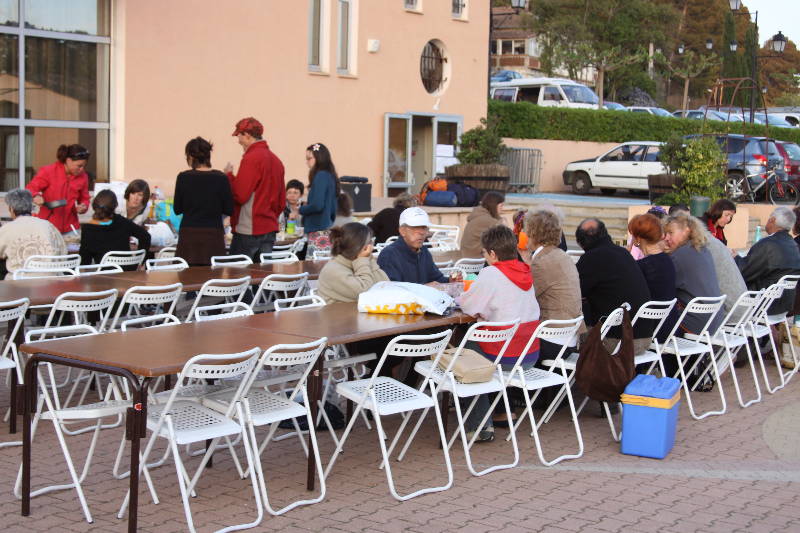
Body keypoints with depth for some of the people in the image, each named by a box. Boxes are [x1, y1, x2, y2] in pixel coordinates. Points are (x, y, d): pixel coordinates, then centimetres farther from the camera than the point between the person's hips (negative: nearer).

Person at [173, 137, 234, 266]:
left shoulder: (184, 177, -3)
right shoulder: (221, 178, -3)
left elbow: (177, 209, 3)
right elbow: (229, 210, 0)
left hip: (189, 235, 0)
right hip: (213, 235, 1)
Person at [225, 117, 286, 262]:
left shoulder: (251, 158, -12)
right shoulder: (276, 160, 13)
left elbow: (240, 195, -16)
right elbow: (281, 202, 17)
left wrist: (229, 175, -1)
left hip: (248, 230, -8)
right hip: (270, 229, 8)